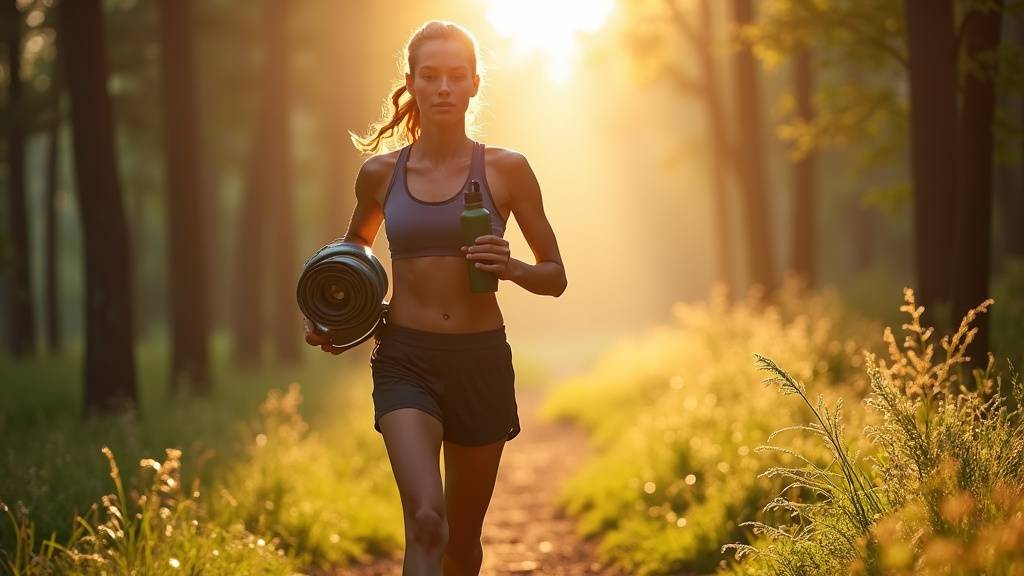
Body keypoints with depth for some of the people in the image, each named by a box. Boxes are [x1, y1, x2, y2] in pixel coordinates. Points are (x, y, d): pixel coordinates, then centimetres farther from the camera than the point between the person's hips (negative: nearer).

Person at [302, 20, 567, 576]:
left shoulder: (505, 169, -1)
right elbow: (355, 244, 24)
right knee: (426, 521, -23)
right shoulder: (380, 173, 3)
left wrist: (511, 269, -15)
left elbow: (555, 276, 6)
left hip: (481, 362, 1)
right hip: (405, 361, -1)